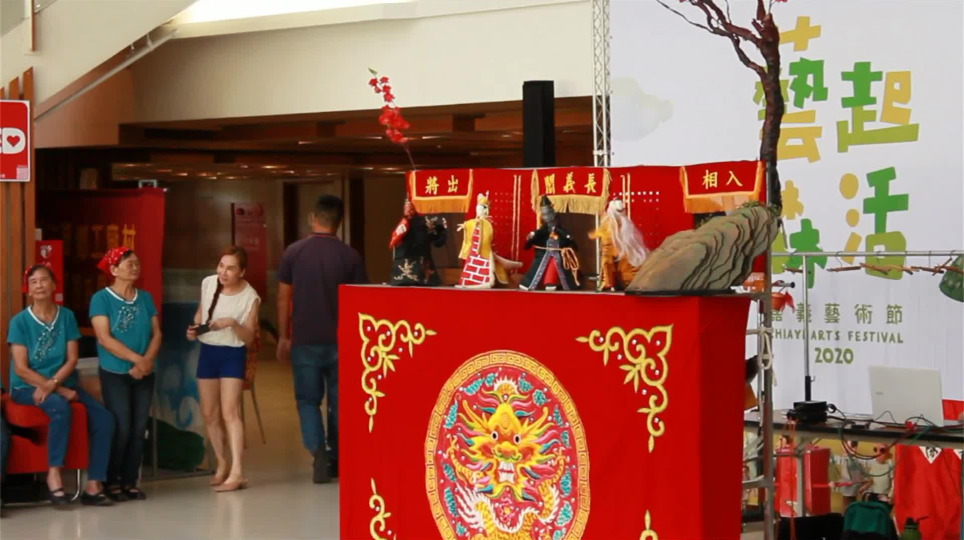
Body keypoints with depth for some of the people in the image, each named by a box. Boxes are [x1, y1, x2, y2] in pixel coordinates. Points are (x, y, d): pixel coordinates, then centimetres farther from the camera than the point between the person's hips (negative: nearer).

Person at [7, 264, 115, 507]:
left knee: (103, 417, -17)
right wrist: (59, 390, -16)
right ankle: (54, 473, -24)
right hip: (27, 387, -4)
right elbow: (21, 368, -10)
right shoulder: (20, 321, -4)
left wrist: (52, 384, -18)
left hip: (62, 384, 4)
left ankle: (93, 485, -15)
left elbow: (72, 360, 1)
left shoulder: (67, 316, 5)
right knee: (60, 407, -36)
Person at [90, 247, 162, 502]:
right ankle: (112, 483, 3)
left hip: (144, 374, 5)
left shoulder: (146, 298, 10)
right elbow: (105, 338, -14)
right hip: (115, 374, -5)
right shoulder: (101, 298, -6)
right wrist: (137, 359, -17)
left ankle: (131, 482, 11)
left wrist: (148, 361, -12)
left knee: (139, 429, 3)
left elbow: (156, 333, 6)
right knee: (121, 428, -8)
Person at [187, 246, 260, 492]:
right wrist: (194, 328, -3)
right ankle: (222, 465, 26)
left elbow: (249, 338, -11)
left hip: (232, 354, -5)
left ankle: (236, 472, -19)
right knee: (209, 413, 10)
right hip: (207, 351, 5)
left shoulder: (250, 297, -13)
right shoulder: (208, 283, -2)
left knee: (229, 412, -15)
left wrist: (233, 324, -29)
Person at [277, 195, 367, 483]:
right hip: (340, 341, 1)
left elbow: (283, 298, 1)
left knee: (308, 400, 7)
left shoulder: (294, 252, -3)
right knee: (339, 402, 12)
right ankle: (336, 459, 17)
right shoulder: (350, 256, -3)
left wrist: (283, 336, 11)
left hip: (305, 341, -1)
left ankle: (318, 452, -12)